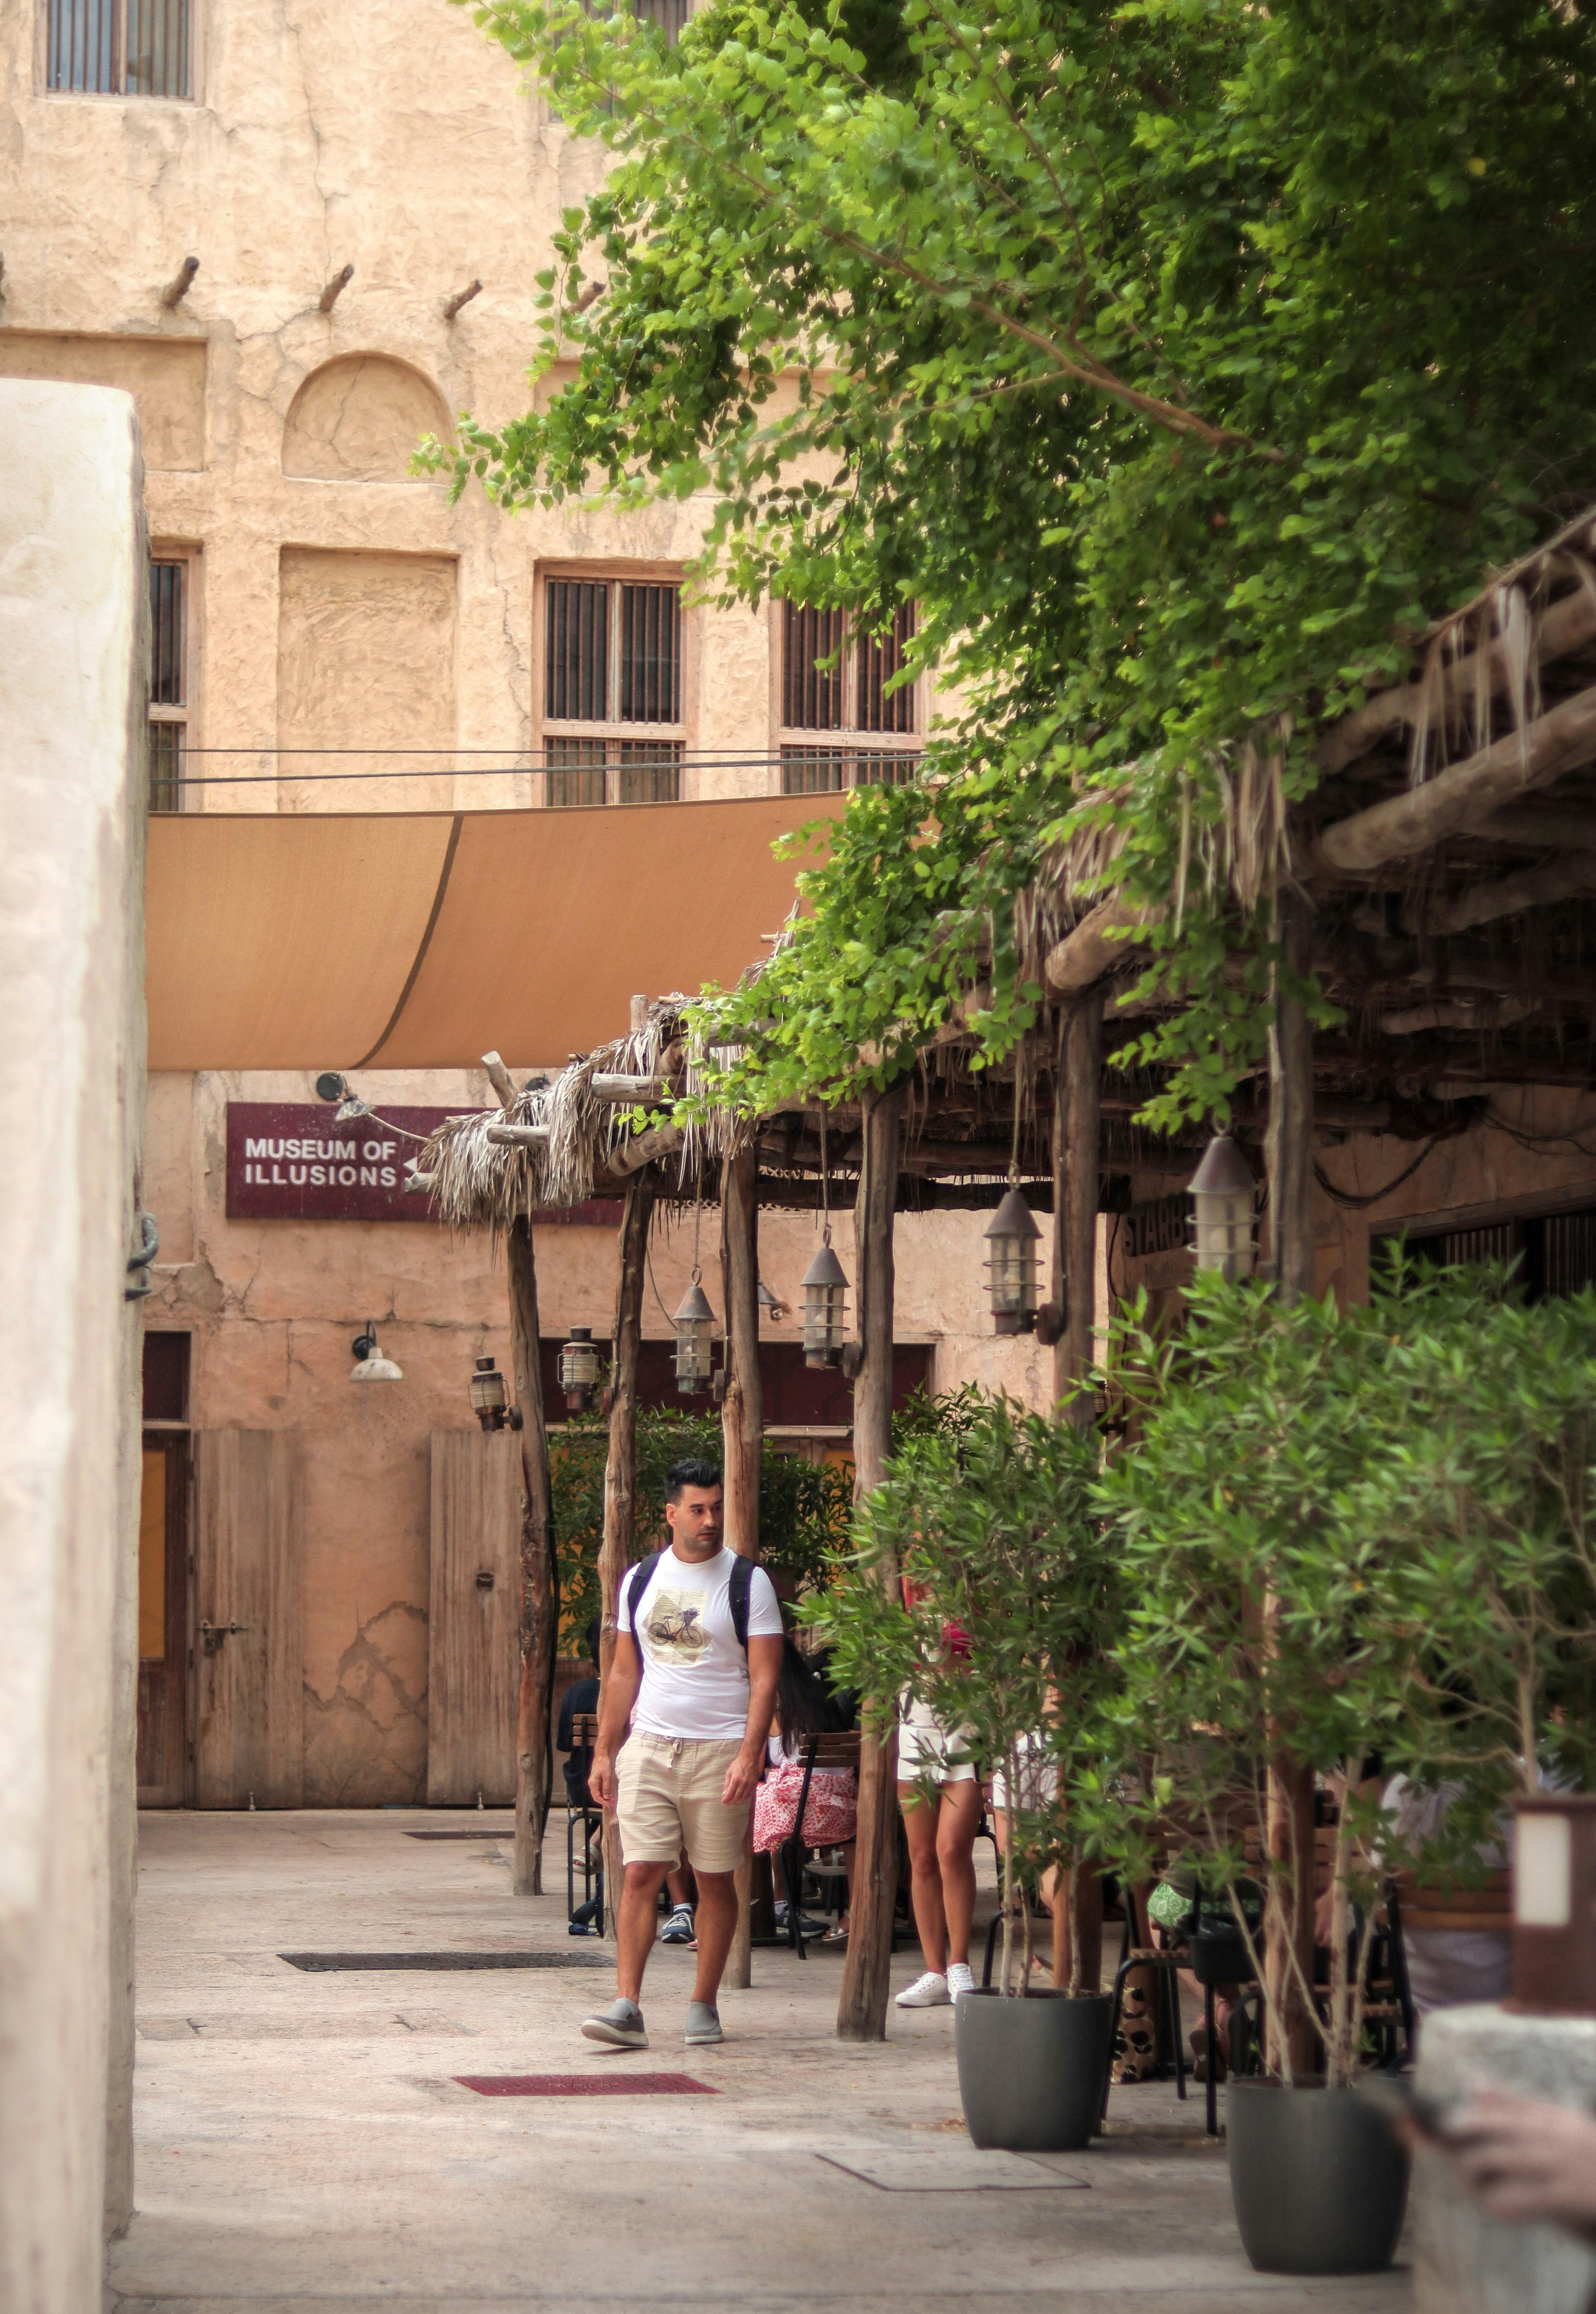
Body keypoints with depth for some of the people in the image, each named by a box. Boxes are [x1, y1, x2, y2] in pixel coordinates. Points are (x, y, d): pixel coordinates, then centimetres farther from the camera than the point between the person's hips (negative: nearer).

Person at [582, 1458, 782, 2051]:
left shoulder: (747, 1582, -1)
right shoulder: (640, 1580, 10)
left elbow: (764, 1678, -6)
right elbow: (624, 1672, 15)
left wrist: (749, 1756, -16)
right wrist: (603, 1751, 9)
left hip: (719, 1751, -2)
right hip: (648, 1748, 2)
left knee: (715, 1880, 4)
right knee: (640, 1873, -7)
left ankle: (704, 2005, 14)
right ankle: (627, 2007, -10)